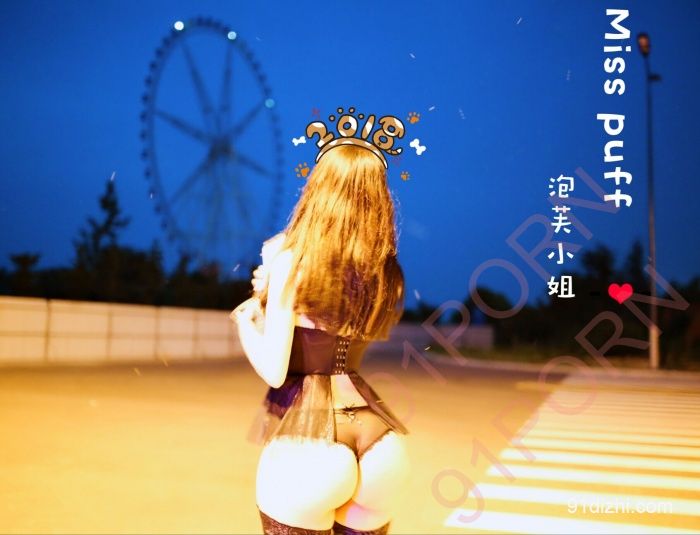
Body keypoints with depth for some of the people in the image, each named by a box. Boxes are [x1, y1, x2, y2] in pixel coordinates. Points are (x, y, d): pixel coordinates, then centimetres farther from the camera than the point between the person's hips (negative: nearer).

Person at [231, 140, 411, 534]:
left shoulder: (291, 260, -10)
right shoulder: (388, 275, 5)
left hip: (305, 432, -5)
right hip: (371, 428, 5)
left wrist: (246, 322, 7)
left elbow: (273, 371, -13)